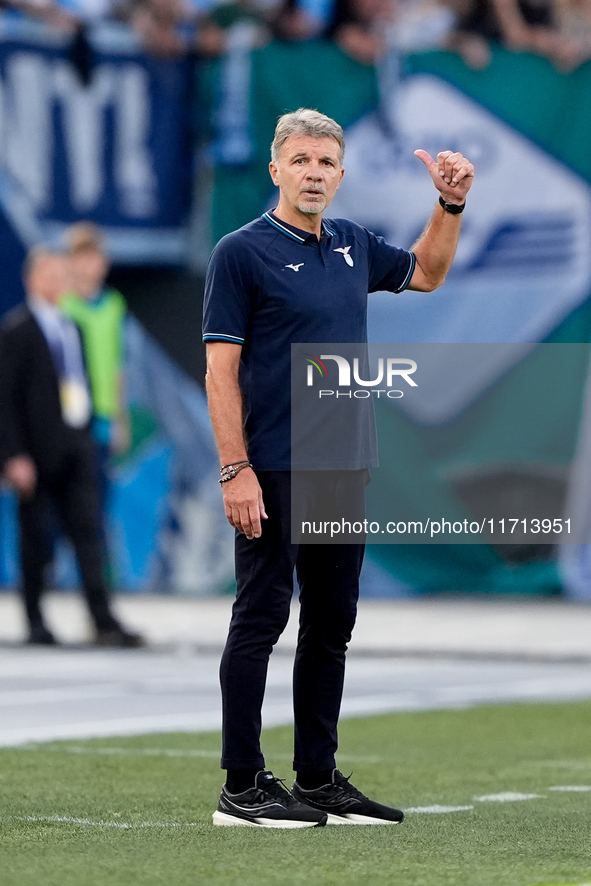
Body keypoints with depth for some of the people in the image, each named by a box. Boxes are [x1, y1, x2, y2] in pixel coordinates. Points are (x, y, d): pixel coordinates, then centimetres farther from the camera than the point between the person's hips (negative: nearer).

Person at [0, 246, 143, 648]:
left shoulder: (72, 326, 15)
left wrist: (86, 431, 12)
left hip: (77, 448, 6)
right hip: (38, 450, -6)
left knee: (89, 532, 0)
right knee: (36, 538, 3)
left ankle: (104, 622, -4)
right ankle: (36, 622, 13)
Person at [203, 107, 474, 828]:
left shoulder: (352, 244, 13)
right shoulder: (242, 252, -7)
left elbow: (425, 273, 32)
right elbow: (221, 370, -11)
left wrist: (450, 204, 17)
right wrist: (235, 471, -18)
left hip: (346, 468, 7)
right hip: (274, 470, -7)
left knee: (331, 626, 10)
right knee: (261, 619, -4)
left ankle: (319, 780, 17)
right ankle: (242, 787, 0)